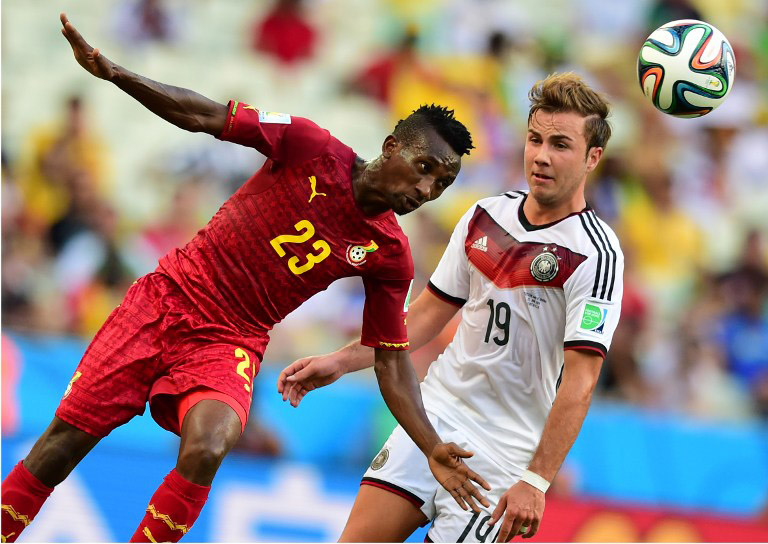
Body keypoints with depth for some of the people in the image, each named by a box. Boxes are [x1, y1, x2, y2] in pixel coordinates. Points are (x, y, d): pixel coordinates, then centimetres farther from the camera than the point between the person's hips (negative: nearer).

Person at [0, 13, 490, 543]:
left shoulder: (390, 255, -4)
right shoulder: (313, 148, -12)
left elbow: (392, 360, 2)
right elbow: (204, 115, -11)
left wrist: (432, 449, -9)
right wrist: (113, 73, -25)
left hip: (232, 343, 1)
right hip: (168, 299, -1)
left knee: (206, 450, -29)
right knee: (66, 439, -3)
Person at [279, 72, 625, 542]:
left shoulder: (595, 255, -14)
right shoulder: (485, 216, 6)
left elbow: (578, 383, -19)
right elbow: (432, 311, 17)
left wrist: (536, 482, -25)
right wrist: (342, 361, 10)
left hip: (505, 451, -5)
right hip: (437, 412, 5)